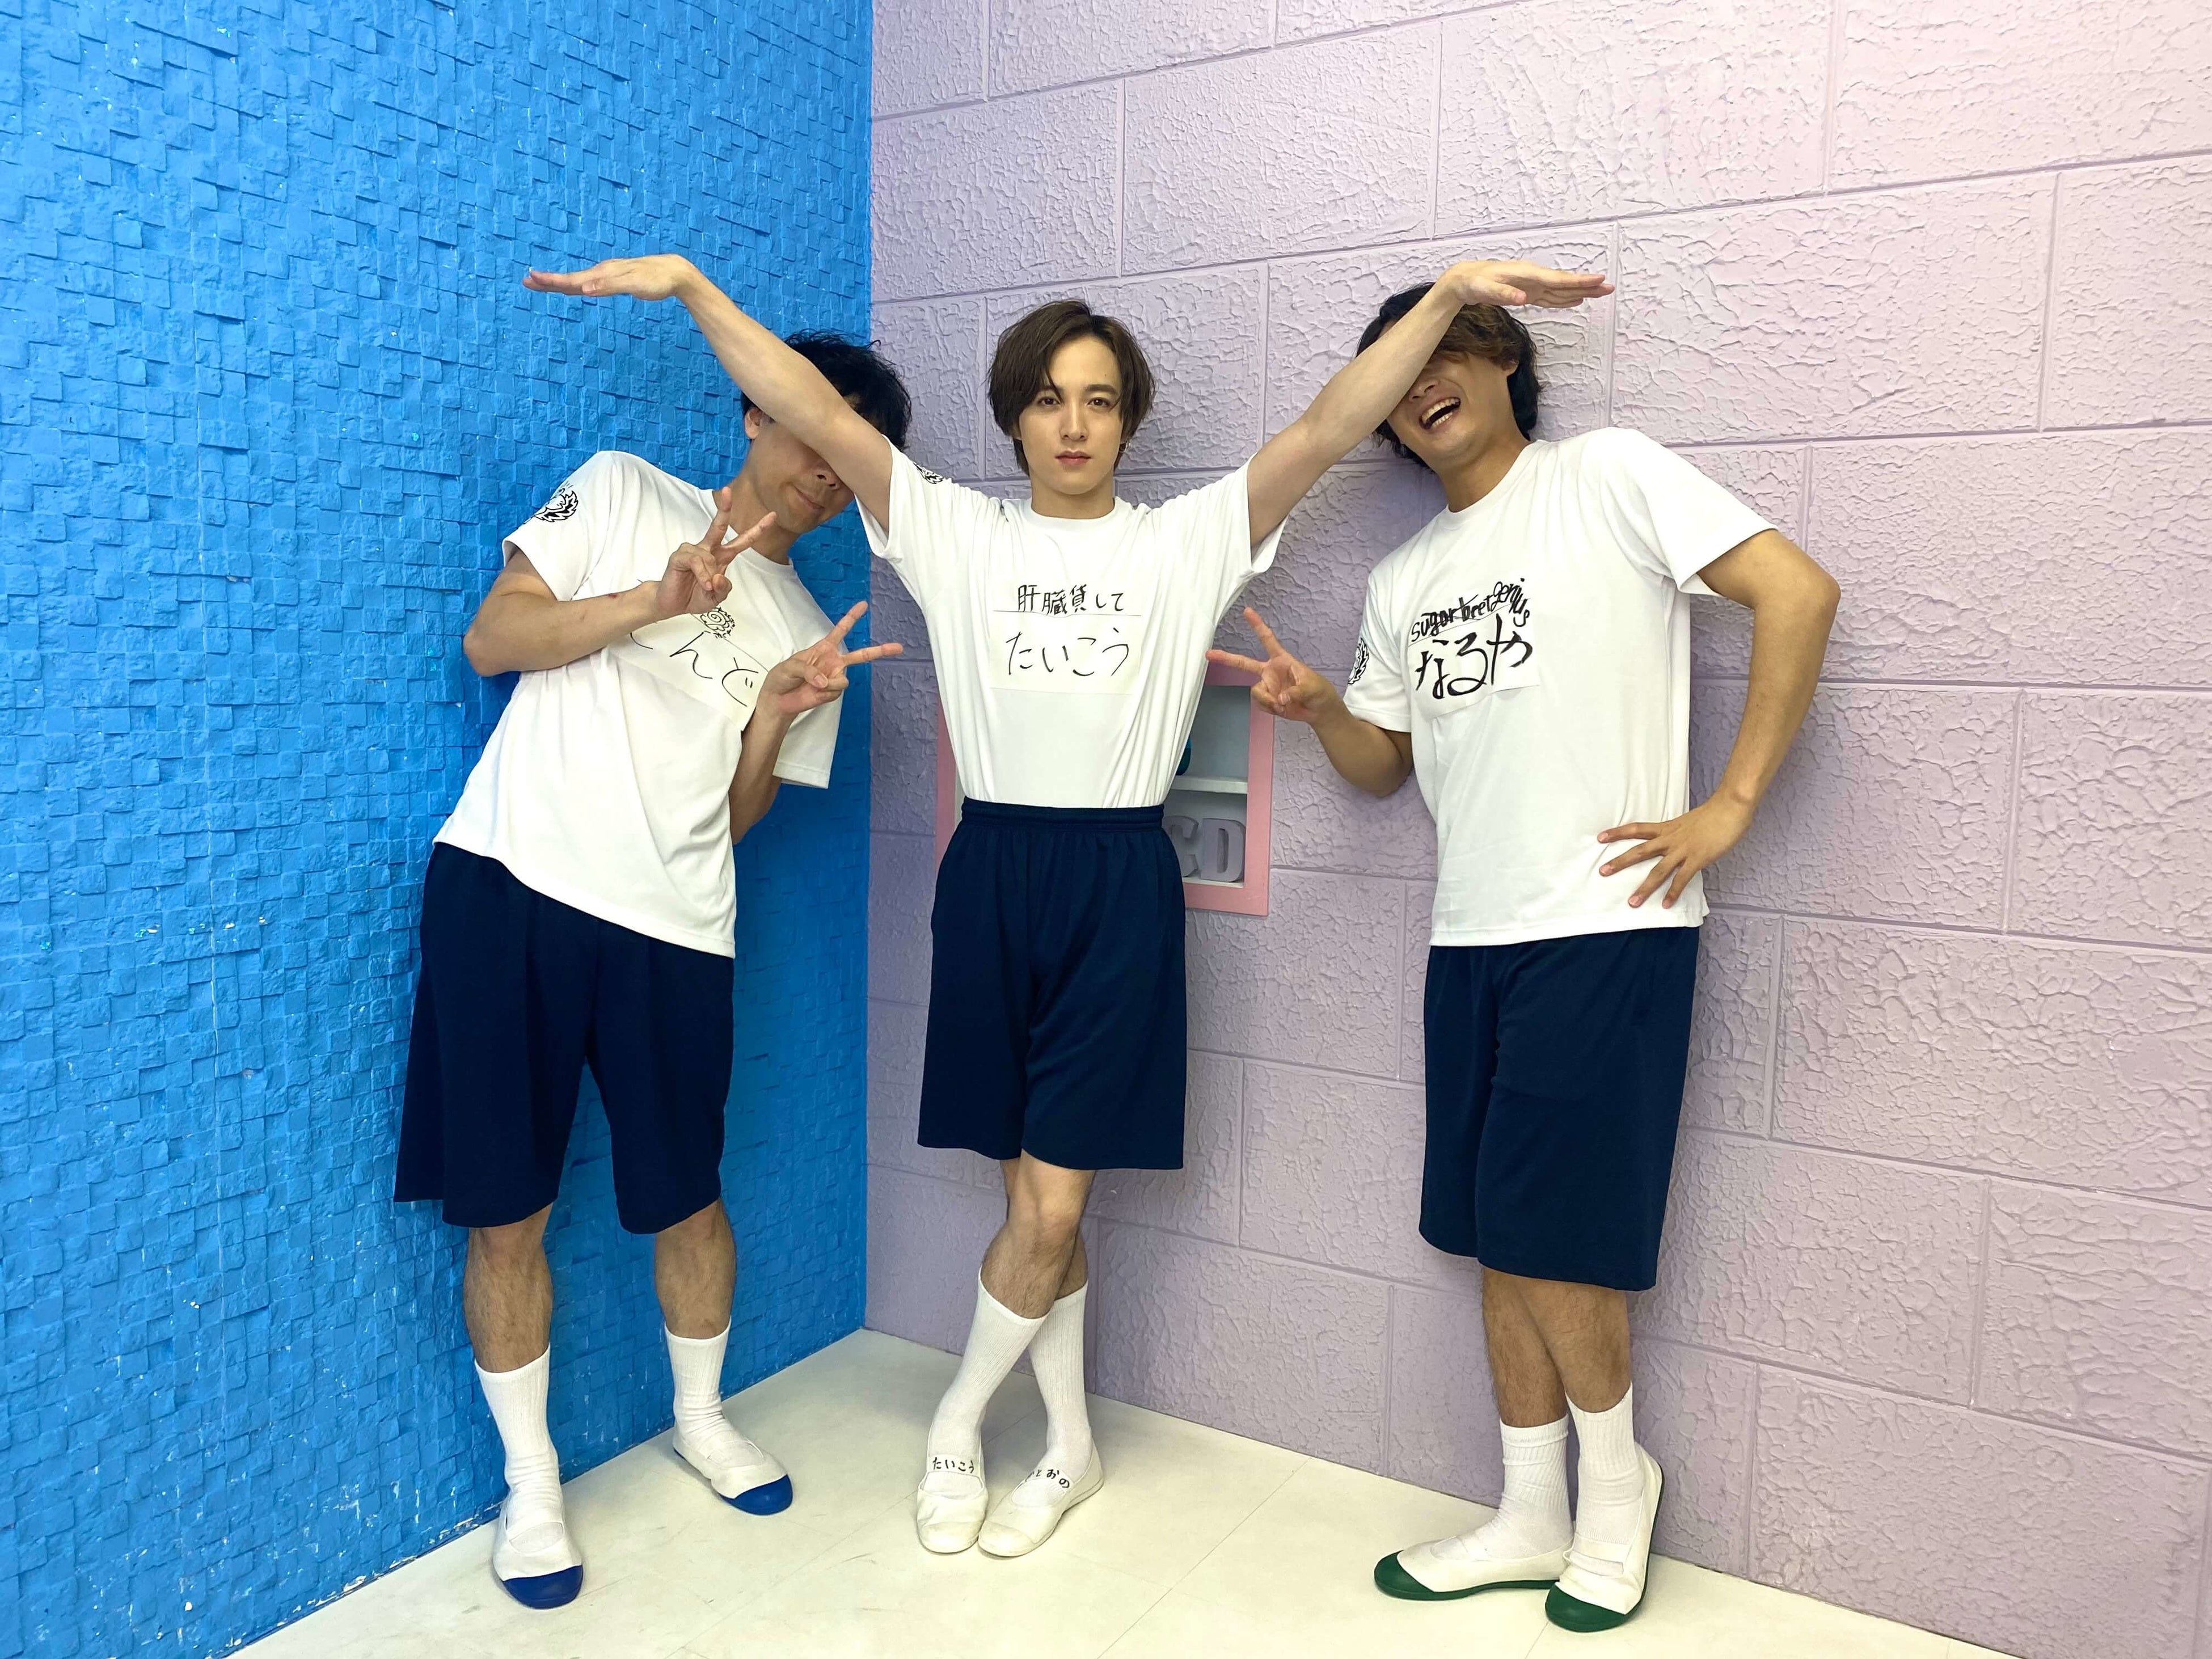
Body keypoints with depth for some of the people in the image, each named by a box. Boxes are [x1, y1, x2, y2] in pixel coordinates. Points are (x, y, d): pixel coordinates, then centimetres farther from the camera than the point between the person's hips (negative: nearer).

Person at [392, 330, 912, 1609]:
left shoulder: (811, 631, 14)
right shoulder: (624, 492, 8)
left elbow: (742, 810, 11)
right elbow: (493, 639, -1)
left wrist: (779, 709, -7)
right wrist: (657, 598, -12)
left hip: (669, 924, 2)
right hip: (507, 881, -2)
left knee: (686, 1197, 11)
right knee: (509, 1213, 4)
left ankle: (703, 1417, 37)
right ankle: (532, 1482, 24)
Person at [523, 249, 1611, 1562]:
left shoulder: (1190, 541, 5)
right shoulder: (954, 534, 7)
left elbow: (1330, 429, -5)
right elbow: (818, 415, 0)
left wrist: (1451, 293, -14)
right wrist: (690, 286, -6)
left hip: (1120, 879, -1)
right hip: (991, 872, 2)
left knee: (1051, 1208, -1)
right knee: (1040, 1206, 10)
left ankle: (960, 1419, 27)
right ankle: (1070, 1445, 31)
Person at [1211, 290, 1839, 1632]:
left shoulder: (1608, 475, -3)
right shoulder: (1404, 579, 16)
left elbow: (1798, 591, -10)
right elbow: (1383, 758, 21)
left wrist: (1732, 803, -13)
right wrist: (1316, 706, -1)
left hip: (1607, 927, -6)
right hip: (1471, 939, 7)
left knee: (1548, 1231, -4)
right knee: (1494, 1235, 11)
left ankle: (1616, 1476, 25)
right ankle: (1533, 1520, 28)